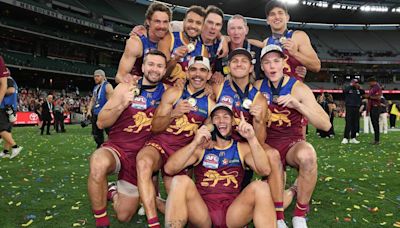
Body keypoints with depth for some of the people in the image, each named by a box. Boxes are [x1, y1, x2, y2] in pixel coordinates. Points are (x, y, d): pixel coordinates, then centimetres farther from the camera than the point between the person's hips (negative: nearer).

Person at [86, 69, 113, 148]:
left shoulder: (107, 86, -7)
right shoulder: (95, 87, 17)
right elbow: (92, 100, 20)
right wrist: (89, 110, 8)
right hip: (95, 113, 9)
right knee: (96, 134, 14)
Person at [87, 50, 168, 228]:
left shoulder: (166, 92, -2)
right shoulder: (126, 88, -8)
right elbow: (101, 123, -8)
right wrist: (122, 105, -24)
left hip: (141, 156, 3)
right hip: (116, 148, -2)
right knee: (99, 164, -40)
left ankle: (113, 193, 44)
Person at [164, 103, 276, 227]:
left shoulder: (242, 148, 14)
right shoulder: (201, 148, 11)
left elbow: (265, 171, -4)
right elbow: (169, 169, -4)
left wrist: (252, 138, -14)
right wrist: (195, 143, -15)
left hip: (233, 213, 0)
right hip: (201, 212, 0)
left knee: (260, 187, -25)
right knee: (180, 181, -26)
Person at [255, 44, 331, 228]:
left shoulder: (298, 88, -8)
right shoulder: (258, 87, 0)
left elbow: (326, 125, -14)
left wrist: (297, 105, -28)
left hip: (293, 144, -2)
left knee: (307, 154, -39)